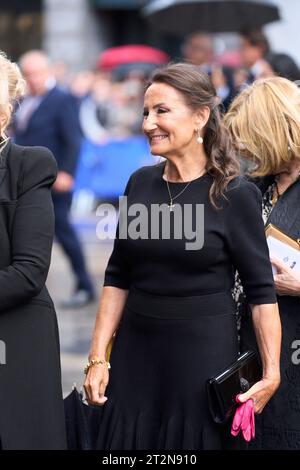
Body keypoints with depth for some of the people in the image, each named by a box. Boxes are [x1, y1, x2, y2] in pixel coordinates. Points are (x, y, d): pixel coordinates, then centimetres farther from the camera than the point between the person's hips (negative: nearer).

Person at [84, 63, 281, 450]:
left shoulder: (236, 195, -9)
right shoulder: (140, 183, 4)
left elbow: (261, 291, -8)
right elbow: (117, 277, 9)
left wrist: (271, 373, -15)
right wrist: (98, 357, 4)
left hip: (204, 353, -4)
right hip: (135, 350, 4)